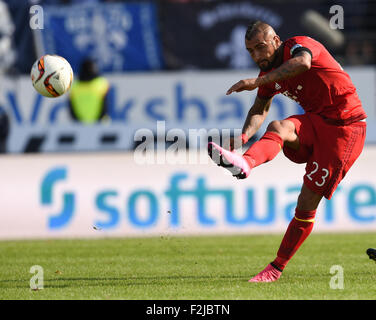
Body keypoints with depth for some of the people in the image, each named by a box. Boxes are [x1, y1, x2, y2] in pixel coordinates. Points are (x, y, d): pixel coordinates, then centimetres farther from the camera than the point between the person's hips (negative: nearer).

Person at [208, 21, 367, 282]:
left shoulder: (299, 44, -15)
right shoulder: (269, 72, 8)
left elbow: (303, 63, -40)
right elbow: (260, 109, 19)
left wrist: (257, 81, -46)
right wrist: (245, 135, -3)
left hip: (344, 127, -7)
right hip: (315, 121, 7)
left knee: (307, 202, -10)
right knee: (277, 128, -28)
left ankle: (276, 268, -7)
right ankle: (246, 163, -52)